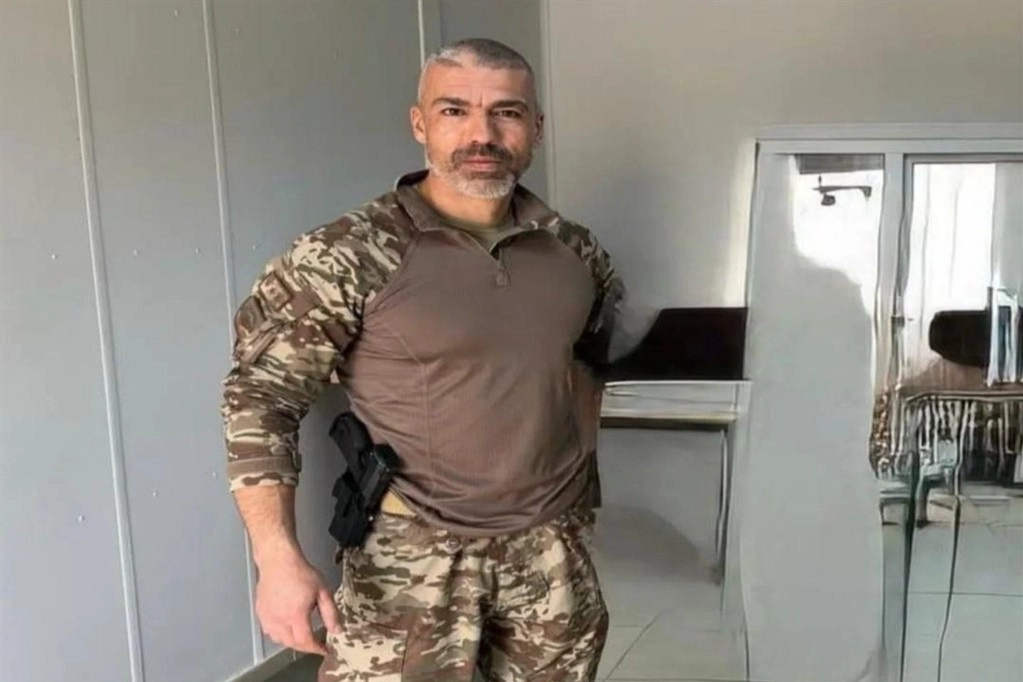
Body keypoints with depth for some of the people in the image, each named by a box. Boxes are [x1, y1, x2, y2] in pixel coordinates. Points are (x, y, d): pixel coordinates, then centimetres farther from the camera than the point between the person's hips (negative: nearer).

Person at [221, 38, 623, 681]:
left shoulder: (573, 249, 1)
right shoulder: (346, 256, -14)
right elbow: (261, 396, -13)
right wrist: (279, 557, -22)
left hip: (551, 553, 5)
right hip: (411, 557, -4)